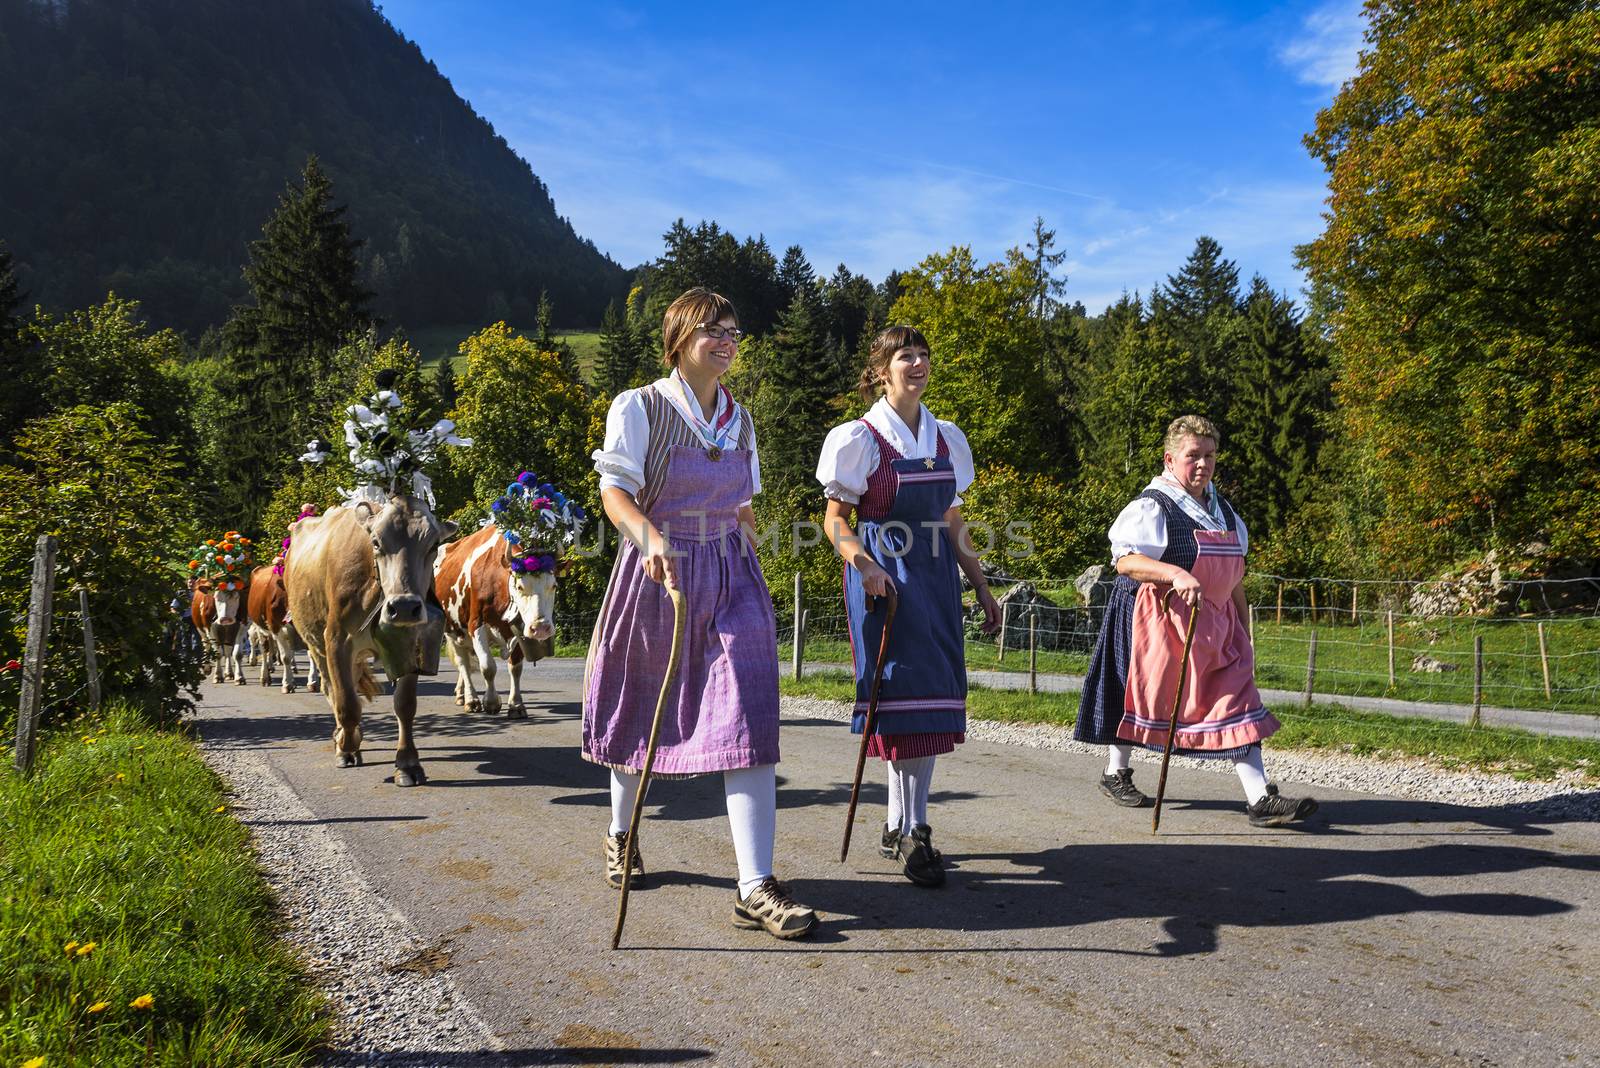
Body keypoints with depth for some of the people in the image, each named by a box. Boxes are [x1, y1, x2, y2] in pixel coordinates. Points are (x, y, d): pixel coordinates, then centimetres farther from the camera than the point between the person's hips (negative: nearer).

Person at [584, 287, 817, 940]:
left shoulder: (738, 417, 11)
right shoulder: (639, 408, -4)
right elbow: (615, 491, -15)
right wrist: (649, 538, -33)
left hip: (731, 579, 3)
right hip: (657, 572, -3)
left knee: (748, 721, -10)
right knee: (643, 711, 14)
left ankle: (755, 888, -11)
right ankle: (620, 835, 41)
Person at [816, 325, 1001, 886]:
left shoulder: (946, 438, 13)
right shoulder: (860, 438, -3)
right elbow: (835, 520, -4)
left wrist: (982, 587, 15)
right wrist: (864, 563, -22)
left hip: (935, 575, 6)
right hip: (884, 575, -5)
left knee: (934, 696, 4)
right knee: (900, 693, -8)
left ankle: (901, 824, 16)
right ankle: (912, 831, -1)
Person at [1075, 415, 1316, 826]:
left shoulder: (1222, 509, 13)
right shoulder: (1153, 506, -11)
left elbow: (1234, 573, 19)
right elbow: (1125, 560, -23)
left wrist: (1242, 627, 18)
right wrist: (1175, 573, -37)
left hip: (1216, 622, 7)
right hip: (1163, 618, -6)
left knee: (1237, 699, -4)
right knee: (1146, 696, 7)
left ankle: (1260, 798, -6)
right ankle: (1115, 773, 28)